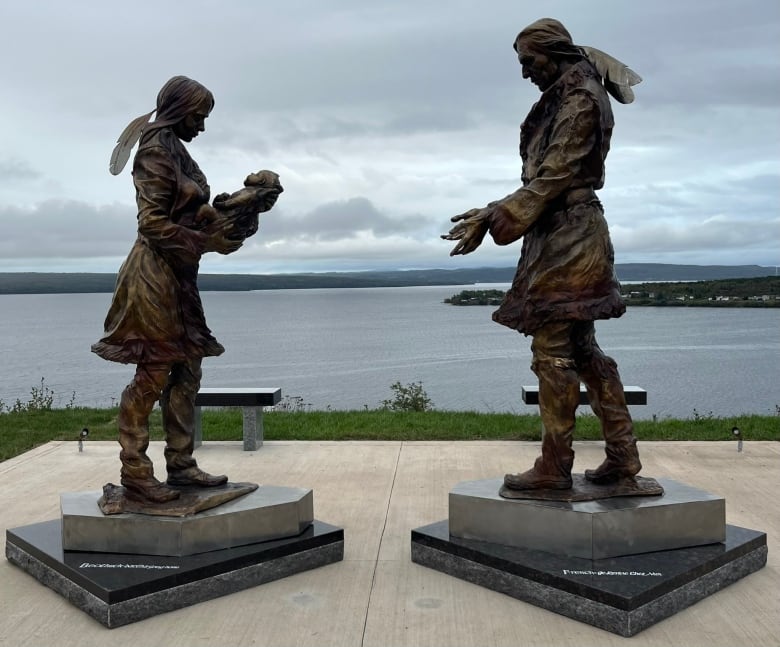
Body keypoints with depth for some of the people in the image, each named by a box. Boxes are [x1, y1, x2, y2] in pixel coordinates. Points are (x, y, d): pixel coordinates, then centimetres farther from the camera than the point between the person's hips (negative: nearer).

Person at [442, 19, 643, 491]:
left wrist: (500, 217, -20)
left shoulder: (580, 98, -9)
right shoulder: (562, 99, 20)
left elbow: (554, 175, -17)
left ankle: (555, 468, 1)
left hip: (568, 238, -10)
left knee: (553, 351, -7)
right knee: (582, 350, 12)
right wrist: (496, 213, 15)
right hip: (566, 236, 10)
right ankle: (623, 456, 18)